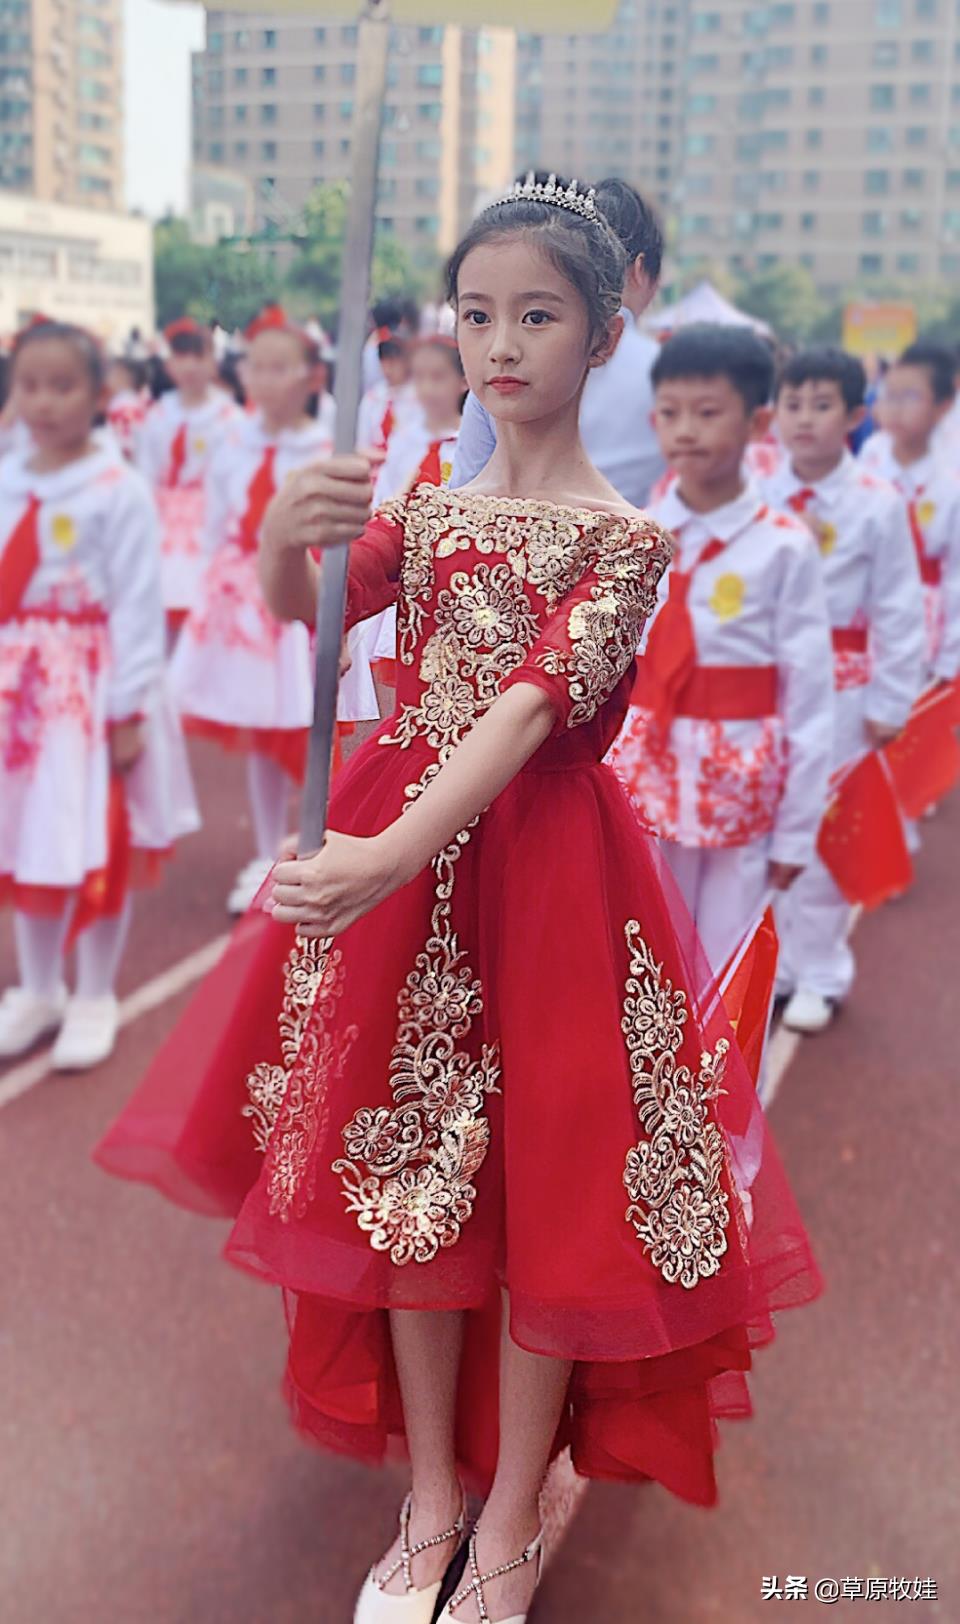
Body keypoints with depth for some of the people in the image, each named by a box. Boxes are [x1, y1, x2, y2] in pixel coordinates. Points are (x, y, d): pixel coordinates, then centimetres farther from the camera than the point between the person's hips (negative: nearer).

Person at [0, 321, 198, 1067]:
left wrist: (129, 709, -14)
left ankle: (95, 999, 23)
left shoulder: (118, 490, -11)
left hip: (92, 686, -5)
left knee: (99, 845, 5)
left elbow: (138, 605, -12)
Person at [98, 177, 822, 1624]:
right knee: (407, 1174, 8)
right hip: (398, 862, 4)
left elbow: (536, 703, -21)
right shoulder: (425, 512, 9)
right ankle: (431, 1503, 27)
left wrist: (397, 852, -35)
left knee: (546, 1184, 3)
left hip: (544, 866, -4)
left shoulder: (626, 539, -6)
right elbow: (302, 608, -5)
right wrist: (287, 536, -29)